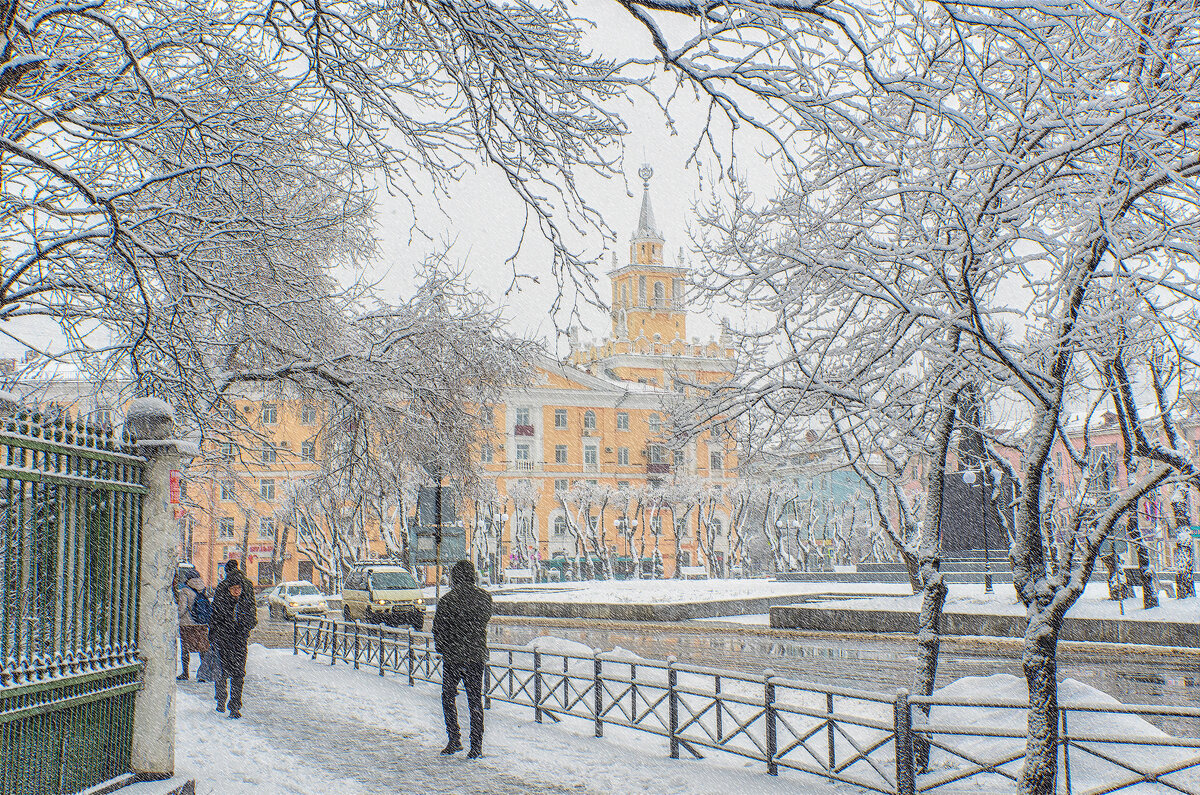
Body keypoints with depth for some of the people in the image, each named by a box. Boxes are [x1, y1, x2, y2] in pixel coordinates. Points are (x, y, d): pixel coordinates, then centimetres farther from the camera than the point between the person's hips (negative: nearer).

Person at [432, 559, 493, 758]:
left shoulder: (448, 600, -11)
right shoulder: (485, 597, 0)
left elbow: (438, 628, -5)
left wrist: (441, 649, 10)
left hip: (453, 656, -3)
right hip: (477, 656, 3)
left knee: (448, 697, 15)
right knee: (475, 701, 8)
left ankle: (454, 740, 11)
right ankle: (476, 746, 6)